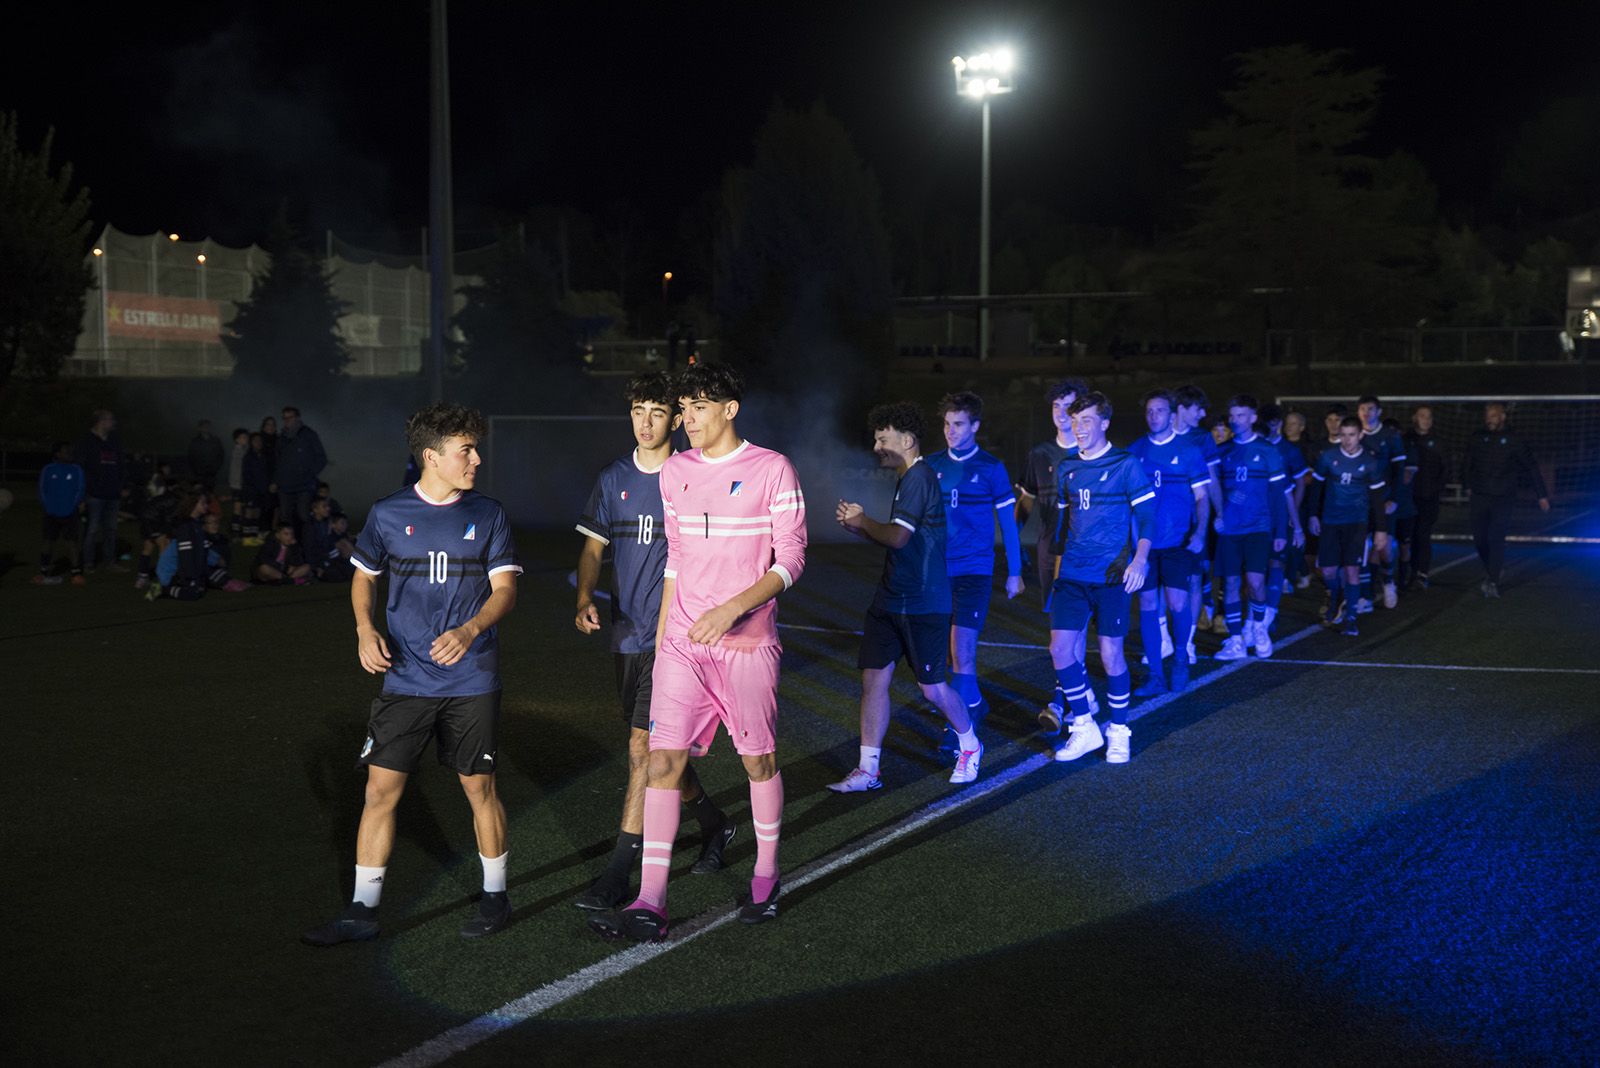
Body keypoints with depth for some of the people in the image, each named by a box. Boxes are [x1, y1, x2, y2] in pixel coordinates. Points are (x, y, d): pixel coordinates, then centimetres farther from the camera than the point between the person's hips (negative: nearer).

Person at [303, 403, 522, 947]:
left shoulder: (488, 515, 1)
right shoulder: (388, 514, 1)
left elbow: (505, 588, -3)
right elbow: (364, 576, 14)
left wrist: (469, 631, -22)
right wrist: (365, 629, -4)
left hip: (471, 679, 0)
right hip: (406, 678, 0)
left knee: (479, 786, 6)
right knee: (381, 789, -2)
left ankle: (495, 896, 24)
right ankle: (362, 911, 7)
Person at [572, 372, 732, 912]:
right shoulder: (613, 481, 10)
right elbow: (593, 547, 11)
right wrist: (585, 598, -7)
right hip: (626, 633, 6)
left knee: (644, 747, -11)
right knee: (658, 749, 15)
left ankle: (619, 873, -9)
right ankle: (715, 824, 38)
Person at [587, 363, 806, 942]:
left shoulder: (772, 470, -6)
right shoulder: (676, 471, 10)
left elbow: (791, 559, -8)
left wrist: (731, 609, -20)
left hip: (748, 643, -4)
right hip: (683, 644, 4)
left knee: (759, 761, 7)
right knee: (663, 762, -5)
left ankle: (766, 877, 29)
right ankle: (650, 905, -5)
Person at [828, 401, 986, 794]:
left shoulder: (919, 478, -16)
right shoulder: (908, 478, 15)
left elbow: (898, 537, -24)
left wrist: (863, 521, -8)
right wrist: (857, 527, 10)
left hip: (923, 604, -9)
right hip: (890, 598, 9)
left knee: (933, 687, 2)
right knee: (873, 679, 3)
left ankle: (970, 746, 27)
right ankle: (868, 770, 7)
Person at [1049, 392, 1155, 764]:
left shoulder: (1125, 465, -4)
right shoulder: (1067, 470, 11)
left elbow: (1147, 517, -5)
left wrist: (1139, 559, -20)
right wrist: (1059, 565, 19)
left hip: (1111, 575, -5)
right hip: (1072, 575, 5)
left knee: (1110, 652, -3)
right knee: (1060, 647, -3)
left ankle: (1119, 732, 14)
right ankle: (1084, 728, 12)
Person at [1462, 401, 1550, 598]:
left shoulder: (1513, 442, -2)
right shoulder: (1476, 440, 6)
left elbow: (1531, 468, 4)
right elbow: (1467, 465, 19)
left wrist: (1542, 495, 4)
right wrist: (1468, 485, 7)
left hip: (1503, 499, -3)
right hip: (1480, 498, 3)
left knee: (1496, 538, -14)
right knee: (1479, 539, 4)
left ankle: (1493, 582, -12)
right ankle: (1491, 572, 28)